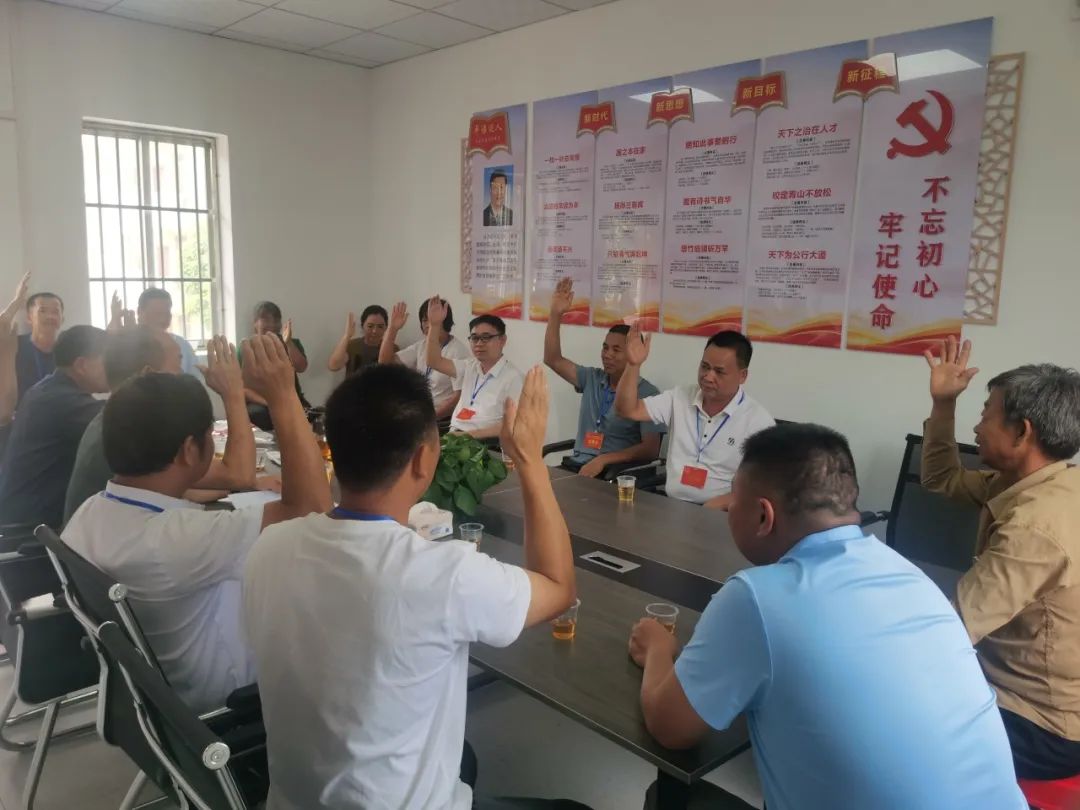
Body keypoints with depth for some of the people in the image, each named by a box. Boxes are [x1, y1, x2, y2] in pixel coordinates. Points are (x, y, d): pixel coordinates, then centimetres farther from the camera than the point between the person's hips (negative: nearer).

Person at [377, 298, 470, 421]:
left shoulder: (458, 351, -8)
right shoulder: (421, 346, 11)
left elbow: (460, 397, -14)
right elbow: (385, 363, 8)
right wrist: (393, 328, -2)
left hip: (443, 418, -6)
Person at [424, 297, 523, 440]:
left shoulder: (512, 377, -6)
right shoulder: (470, 367, 16)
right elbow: (435, 361, 13)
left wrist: (472, 434, -19)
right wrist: (435, 324, 1)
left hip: (483, 443, -6)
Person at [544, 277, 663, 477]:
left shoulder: (647, 393, -3)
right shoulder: (592, 379, 14)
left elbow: (650, 449, -9)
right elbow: (553, 360, 11)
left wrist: (603, 460, -19)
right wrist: (556, 314, 1)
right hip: (576, 466, 6)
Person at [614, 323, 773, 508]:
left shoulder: (759, 421, -4)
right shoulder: (680, 397, 9)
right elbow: (627, 410, 7)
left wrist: (714, 507, -20)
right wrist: (634, 365, -8)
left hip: (718, 513, -3)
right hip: (669, 504, 3)